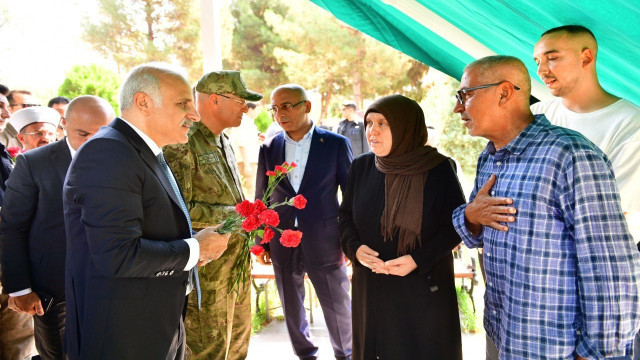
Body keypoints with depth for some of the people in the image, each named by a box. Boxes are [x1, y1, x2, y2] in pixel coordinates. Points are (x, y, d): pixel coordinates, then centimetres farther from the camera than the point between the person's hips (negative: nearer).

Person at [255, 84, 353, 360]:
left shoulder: (336, 144, -4)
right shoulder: (268, 149, 4)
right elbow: (261, 199, 10)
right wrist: (262, 242, 9)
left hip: (324, 243, -2)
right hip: (283, 245, 3)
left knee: (339, 309, 9)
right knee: (292, 310, 15)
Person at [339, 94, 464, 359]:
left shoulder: (439, 169, -10)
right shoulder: (361, 167, 1)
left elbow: (455, 224, -6)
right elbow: (346, 215, 10)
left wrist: (419, 259, -18)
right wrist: (355, 247, -10)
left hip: (424, 289, -3)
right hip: (371, 288, 3)